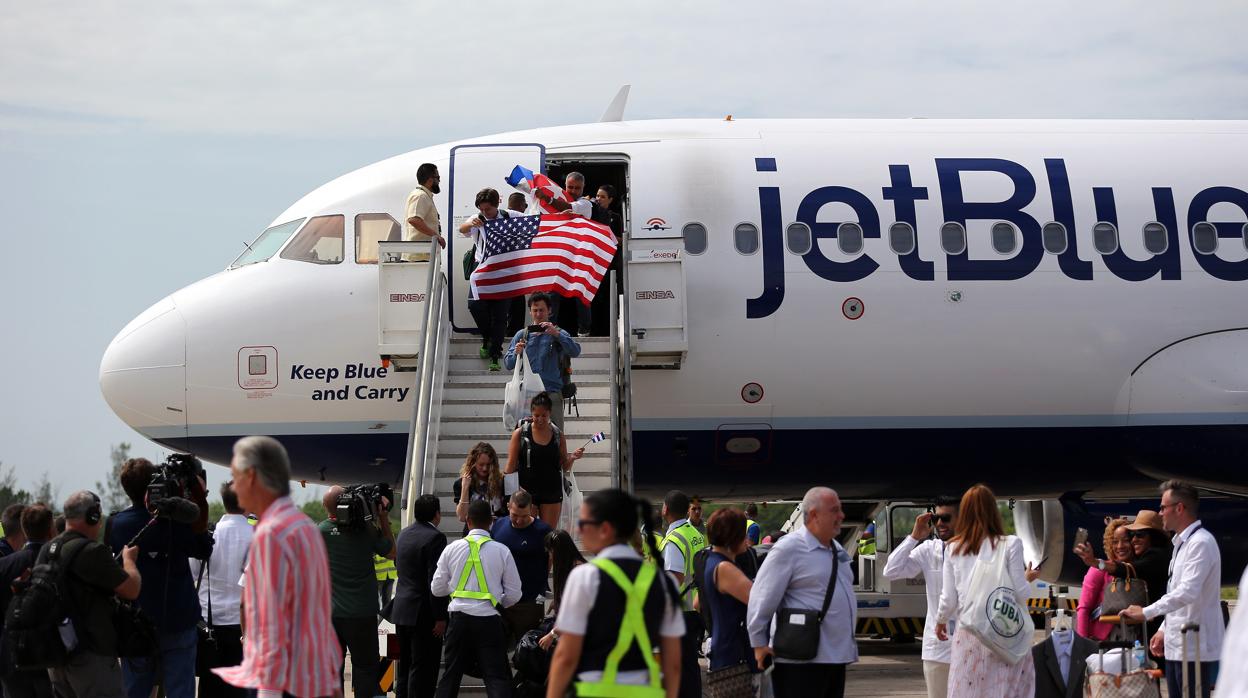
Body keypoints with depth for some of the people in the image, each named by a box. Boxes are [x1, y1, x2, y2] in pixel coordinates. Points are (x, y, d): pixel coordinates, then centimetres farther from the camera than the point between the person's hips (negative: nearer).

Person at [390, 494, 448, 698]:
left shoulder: (403, 534, 10)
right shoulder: (434, 537, -16)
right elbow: (436, 580, -20)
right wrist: (440, 617, -17)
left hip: (402, 610, 8)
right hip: (424, 612, -8)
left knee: (405, 665, 16)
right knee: (423, 668, -4)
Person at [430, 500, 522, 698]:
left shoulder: (452, 549, 3)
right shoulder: (502, 551, -2)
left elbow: (436, 589, 9)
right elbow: (513, 594, 1)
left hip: (459, 617, 2)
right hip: (489, 618, -2)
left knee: (451, 673, 14)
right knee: (497, 676, -5)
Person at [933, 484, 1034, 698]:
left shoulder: (954, 549, 5)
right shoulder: (1010, 545, -4)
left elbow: (949, 599, 8)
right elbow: (1020, 592, -5)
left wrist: (940, 622, 27)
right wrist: (1028, 578, 17)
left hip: (968, 634, 3)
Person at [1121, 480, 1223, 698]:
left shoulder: (1201, 543, -15)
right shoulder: (1181, 543, 17)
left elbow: (1187, 592, -25)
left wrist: (1146, 613, -24)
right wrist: (1164, 630, 18)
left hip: (1194, 647, -10)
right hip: (1176, 646, 10)